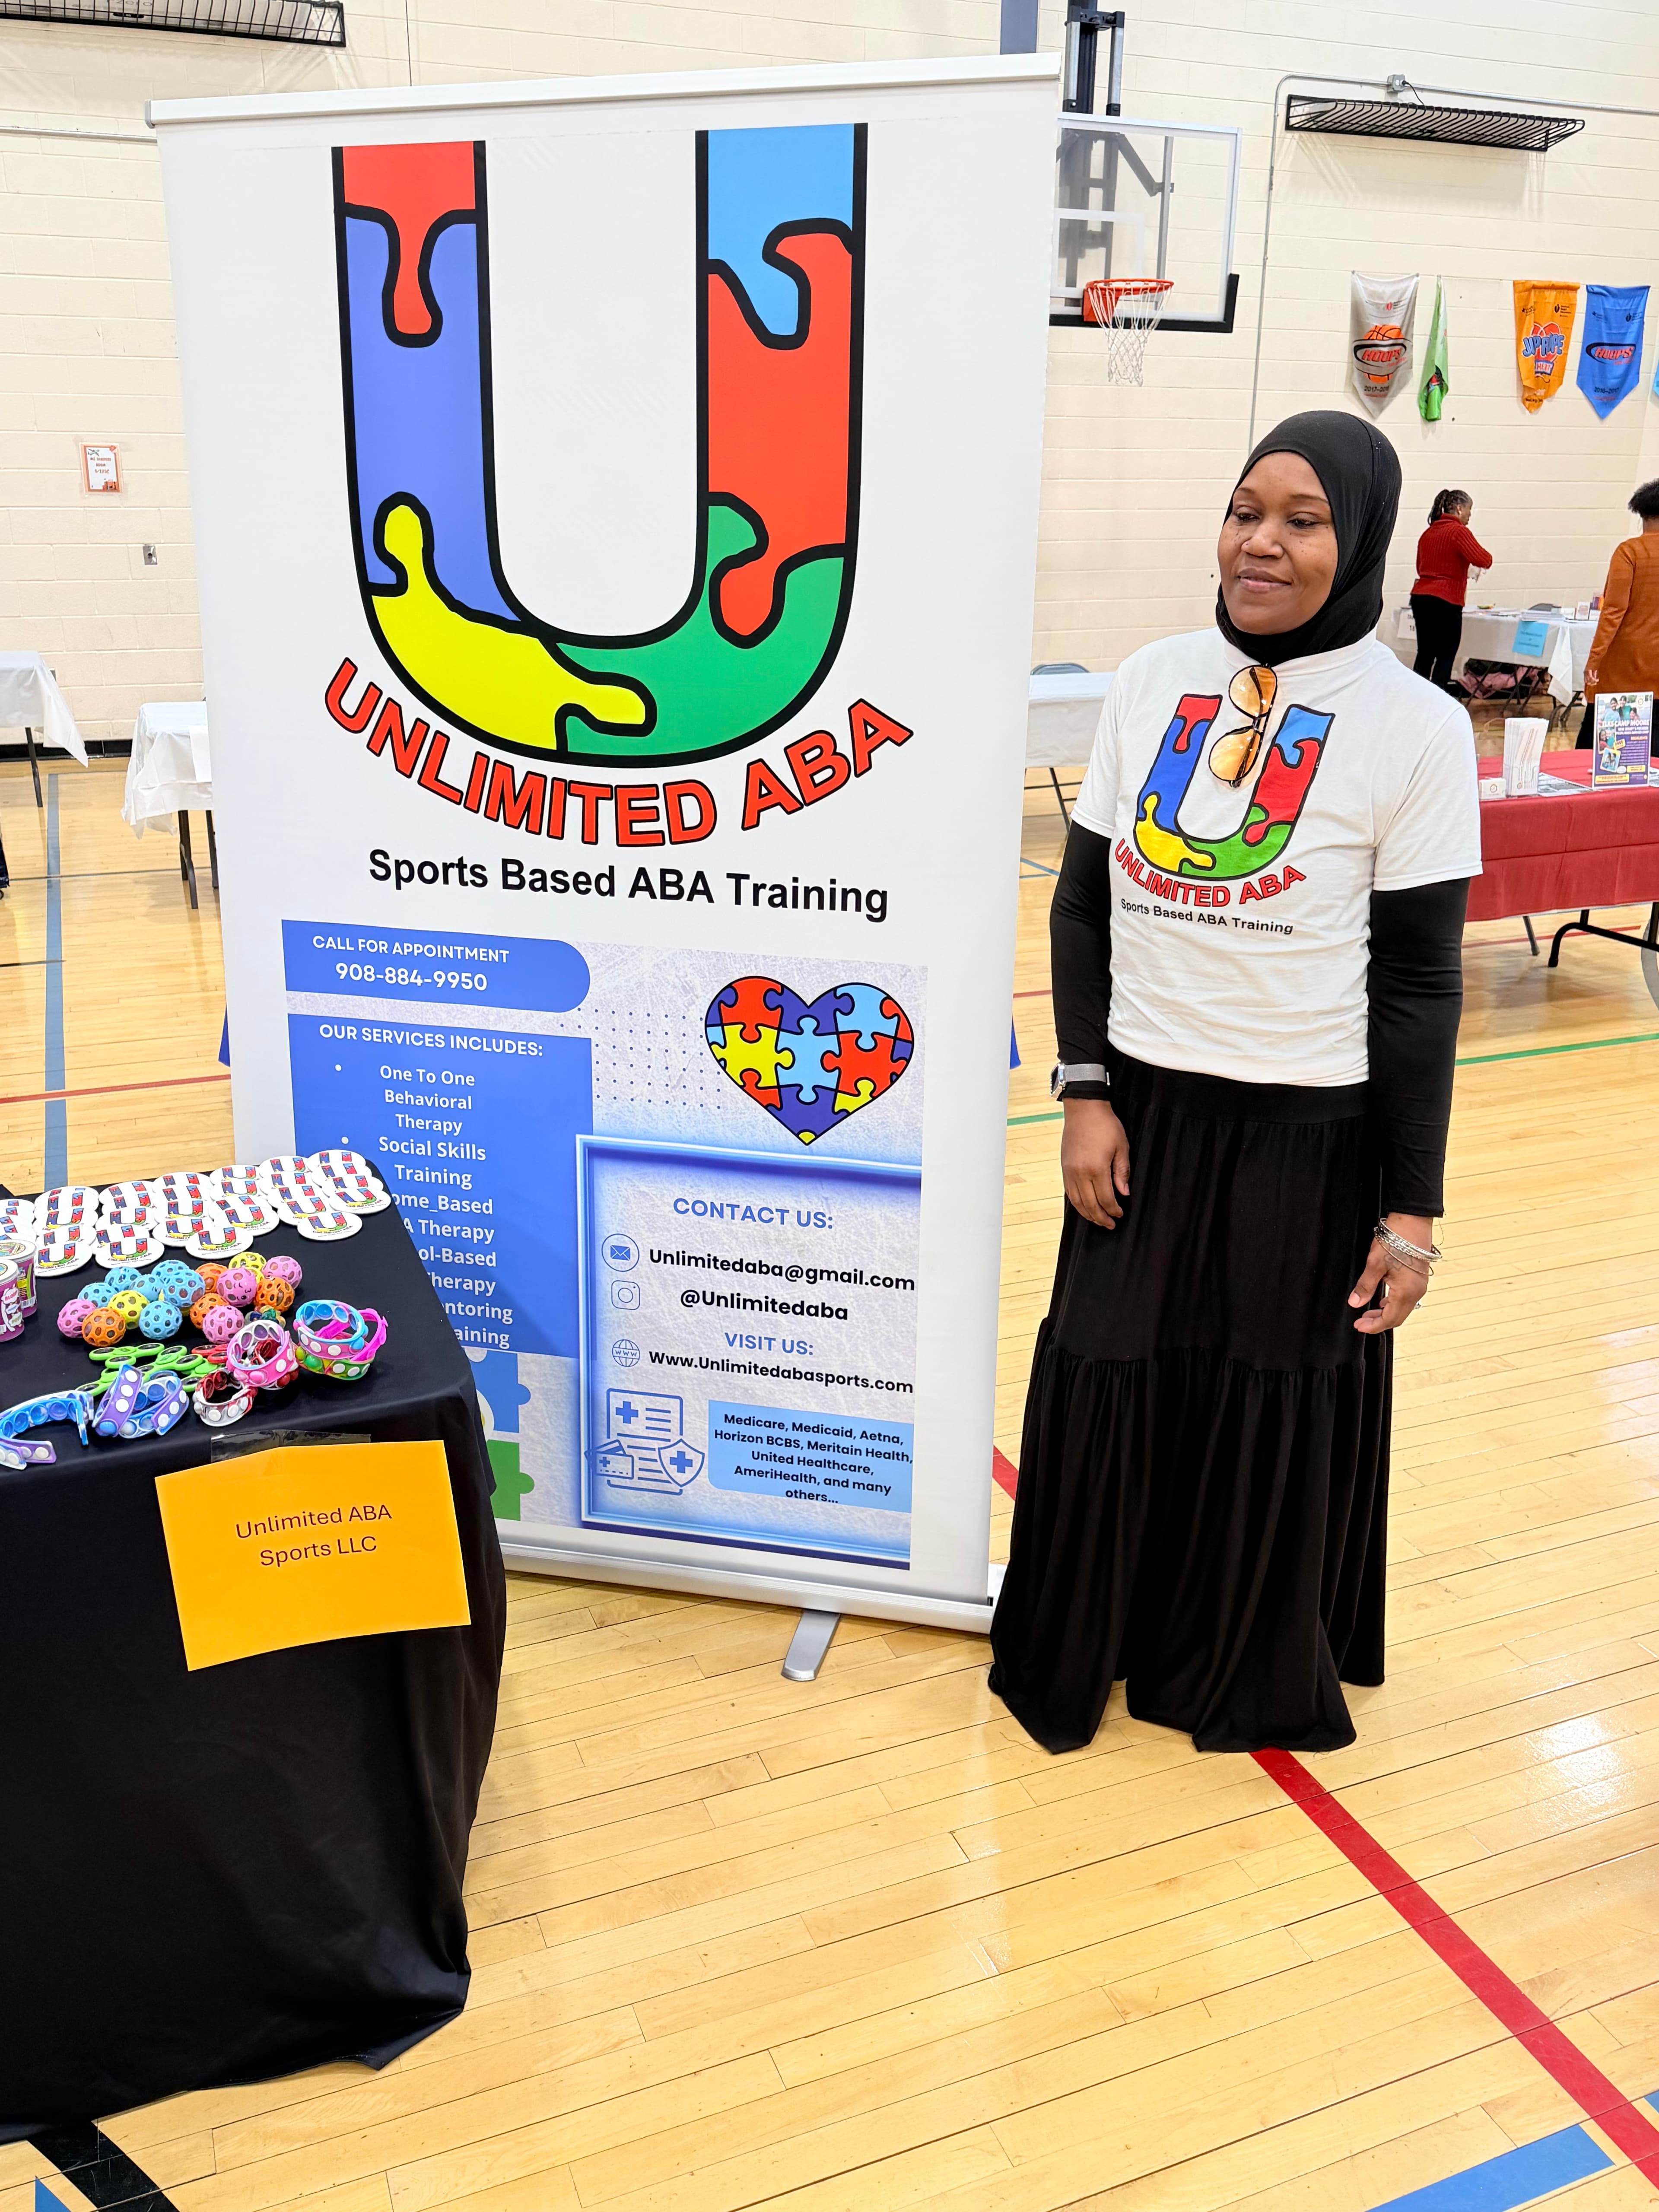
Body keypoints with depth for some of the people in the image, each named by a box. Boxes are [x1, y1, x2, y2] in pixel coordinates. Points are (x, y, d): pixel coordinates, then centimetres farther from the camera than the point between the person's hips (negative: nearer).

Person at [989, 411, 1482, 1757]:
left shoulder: (1414, 726, -9)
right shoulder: (1154, 682, 1)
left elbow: (1420, 979, -7)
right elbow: (1084, 901, 6)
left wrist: (1411, 1207, -7)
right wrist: (1088, 1092, -1)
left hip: (1307, 1133, -3)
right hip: (1144, 1108, 3)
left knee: (1272, 1410, 11)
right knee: (1106, 1383, 12)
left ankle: (1252, 1673, 37)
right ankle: (1080, 1642, 37)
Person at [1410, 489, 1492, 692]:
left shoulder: (1428, 533, 13)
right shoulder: (1459, 531, -9)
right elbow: (1483, 560, -18)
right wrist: (1488, 559, 5)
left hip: (1420, 597, 7)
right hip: (1446, 601, -7)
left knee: (1425, 654, 13)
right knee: (1445, 657, 0)